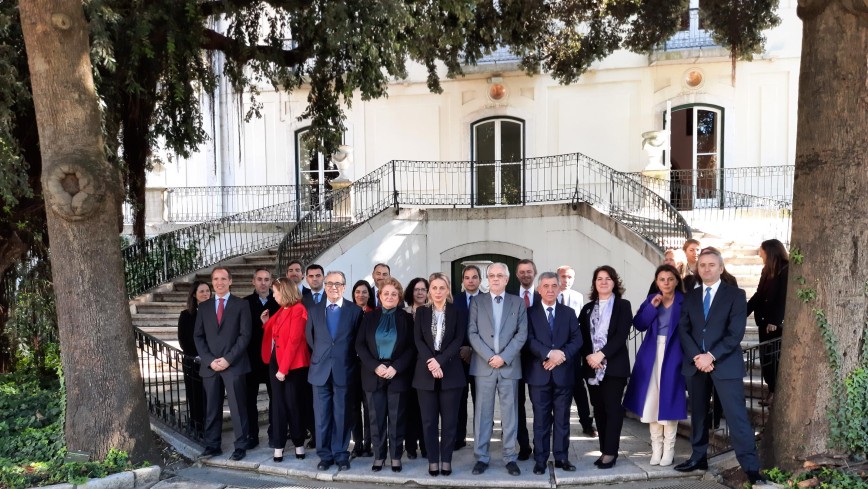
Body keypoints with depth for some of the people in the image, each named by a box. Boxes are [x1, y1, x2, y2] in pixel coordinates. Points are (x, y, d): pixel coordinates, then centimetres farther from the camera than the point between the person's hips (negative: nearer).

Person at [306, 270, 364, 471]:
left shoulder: (355, 310, 0)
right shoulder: (314, 311, 7)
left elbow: (358, 340, 5)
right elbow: (309, 338, 16)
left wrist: (348, 358, 4)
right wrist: (320, 355, 13)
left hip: (344, 370, -2)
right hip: (320, 370, 2)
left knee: (342, 415, 6)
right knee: (322, 416, 7)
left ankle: (341, 455, 17)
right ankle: (325, 455, 18)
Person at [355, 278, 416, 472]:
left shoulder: (406, 318, 2)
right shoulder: (369, 317, 6)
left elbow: (412, 347, -2)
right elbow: (360, 345, 1)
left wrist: (396, 367, -14)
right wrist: (375, 366, -12)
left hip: (398, 375, -1)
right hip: (373, 374, 1)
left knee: (396, 418, 3)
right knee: (376, 418, 5)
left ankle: (396, 457, 14)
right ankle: (378, 456, 15)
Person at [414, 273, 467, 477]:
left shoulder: (456, 312, 4)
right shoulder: (421, 312, 8)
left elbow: (459, 340, -5)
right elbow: (418, 340, 0)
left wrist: (440, 361, -16)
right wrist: (431, 362, -14)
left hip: (450, 372, -1)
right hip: (425, 372, 1)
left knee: (449, 420, 3)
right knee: (429, 420, 4)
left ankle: (446, 460, 13)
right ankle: (433, 460, 13)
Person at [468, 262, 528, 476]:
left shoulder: (518, 302, 7)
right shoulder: (477, 301, 6)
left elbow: (522, 334, -1)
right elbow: (472, 333, -1)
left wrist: (504, 357, -11)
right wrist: (489, 356, -11)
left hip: (509, 366, 0)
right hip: (484, 365, 0)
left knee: (509, 413, 6)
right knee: (483, 412, 4)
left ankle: (510, 457, 16)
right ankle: (481, 457, 13)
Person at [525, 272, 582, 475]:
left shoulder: (569, 313, 11)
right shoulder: (530, 313, 3)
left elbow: (577, 340, 2)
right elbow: (529, 340, -9)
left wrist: (562, 355, -14)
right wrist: (549, 353, -22)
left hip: (564, 373, 2)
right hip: (539, 374, -2)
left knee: (562, 418, 9)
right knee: (541, 419, 5)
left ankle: (562, 458, 19)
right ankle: (540, 460, 12)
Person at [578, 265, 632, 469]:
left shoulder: (623, 305, 2)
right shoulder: (587, 308, 14)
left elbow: (621, 335, -9)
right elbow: (582, 337, 8)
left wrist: (602, 354, -18)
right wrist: (588, 356, -9)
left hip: (614, 365, -4)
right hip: (592, 367, 4)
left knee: (613, 408, -4)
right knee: (598, 409, 7)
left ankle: (610, 452, 1)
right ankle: (605, 450, 15)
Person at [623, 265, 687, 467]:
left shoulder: (684, 302, -2)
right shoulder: (651, 299, 9)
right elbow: (638, 324, 0)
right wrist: (652, 307, -12)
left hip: (673, 355, -3)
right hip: (651, 354, 3)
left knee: (668, 401, 0)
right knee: (651, 401, 5)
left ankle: (668, 450, 12)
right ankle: (656, 448, 17)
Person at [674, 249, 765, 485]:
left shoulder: (735, 295, 1)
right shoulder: (690, 297, 12)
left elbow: (736, 333, -8)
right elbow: (683, 330, 5)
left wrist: (712, 356, -16)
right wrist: (696, 357, -10)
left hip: (725, 364, -4)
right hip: (695, 363, 4)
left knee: (736, 416, -7)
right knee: (698, 414, 12)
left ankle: (751, 468, -2)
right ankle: (699, 457, 23)